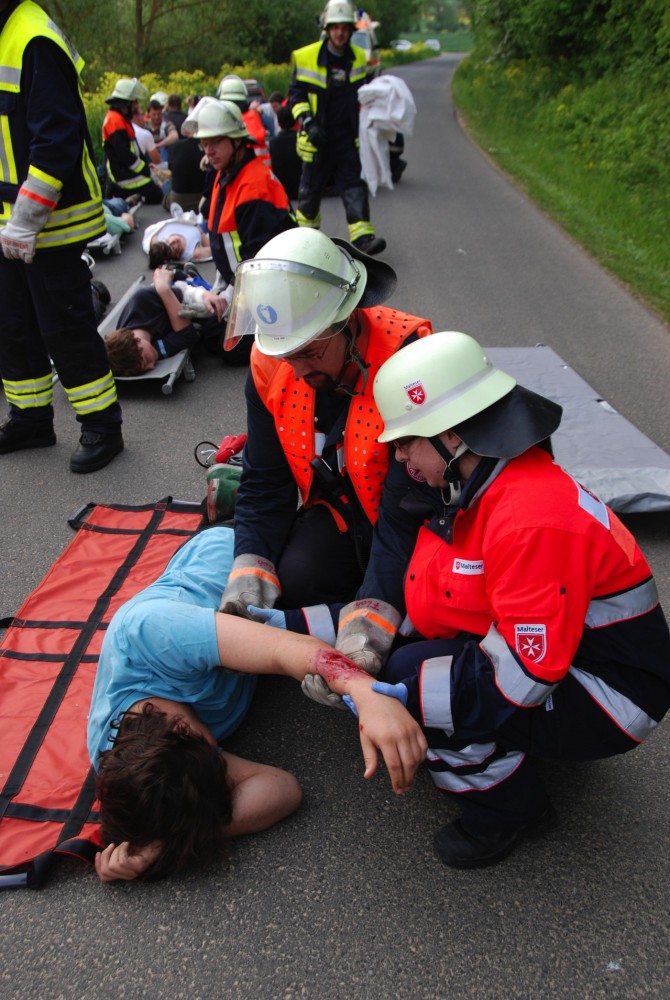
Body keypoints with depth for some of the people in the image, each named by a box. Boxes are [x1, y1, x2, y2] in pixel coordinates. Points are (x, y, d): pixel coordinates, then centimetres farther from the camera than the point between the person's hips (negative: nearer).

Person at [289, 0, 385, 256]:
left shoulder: (359, 58, 8)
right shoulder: (305, 58, -4)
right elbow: (296, 94, -1)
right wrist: (307, 122, -15)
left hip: (348, 138, 2)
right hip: (317, 138, -2)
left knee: (355, 186, -8)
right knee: (311, 187, 7)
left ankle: (363, 235, -14)